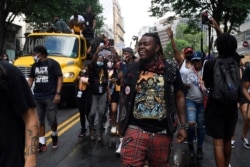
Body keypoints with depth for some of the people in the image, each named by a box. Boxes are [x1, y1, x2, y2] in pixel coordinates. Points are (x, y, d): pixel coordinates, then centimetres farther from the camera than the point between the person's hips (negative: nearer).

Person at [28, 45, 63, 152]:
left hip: (50, 97, -5)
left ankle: (54, 135, 27)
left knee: (52, 120, -2)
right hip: (37, 98, 5)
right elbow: (30, 80, 16)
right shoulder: (34, 66, 11)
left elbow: (60, 78, -8)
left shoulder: (52, 63, -6)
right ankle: (42, 143, 15)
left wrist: (58, 93, -15)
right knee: (39, 121, 6)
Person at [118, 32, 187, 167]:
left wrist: (183, 126, 3)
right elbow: (124, 97, 11)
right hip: (135, 129, 0)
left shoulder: (171, 69, -1)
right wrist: (122, 123, 11)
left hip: (162, 132, 0)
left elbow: (179, 97, 5)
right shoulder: (131, 70, 2)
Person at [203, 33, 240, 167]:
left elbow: (207, 85, 2)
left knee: (218, 143, -1)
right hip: (231, 106, 4)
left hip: (215, 106, -4)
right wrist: (218, 29, 27)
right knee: (227, 141, 20)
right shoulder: (235, 61, -3)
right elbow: (231, 51, 19)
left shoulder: (210, 64, -12)